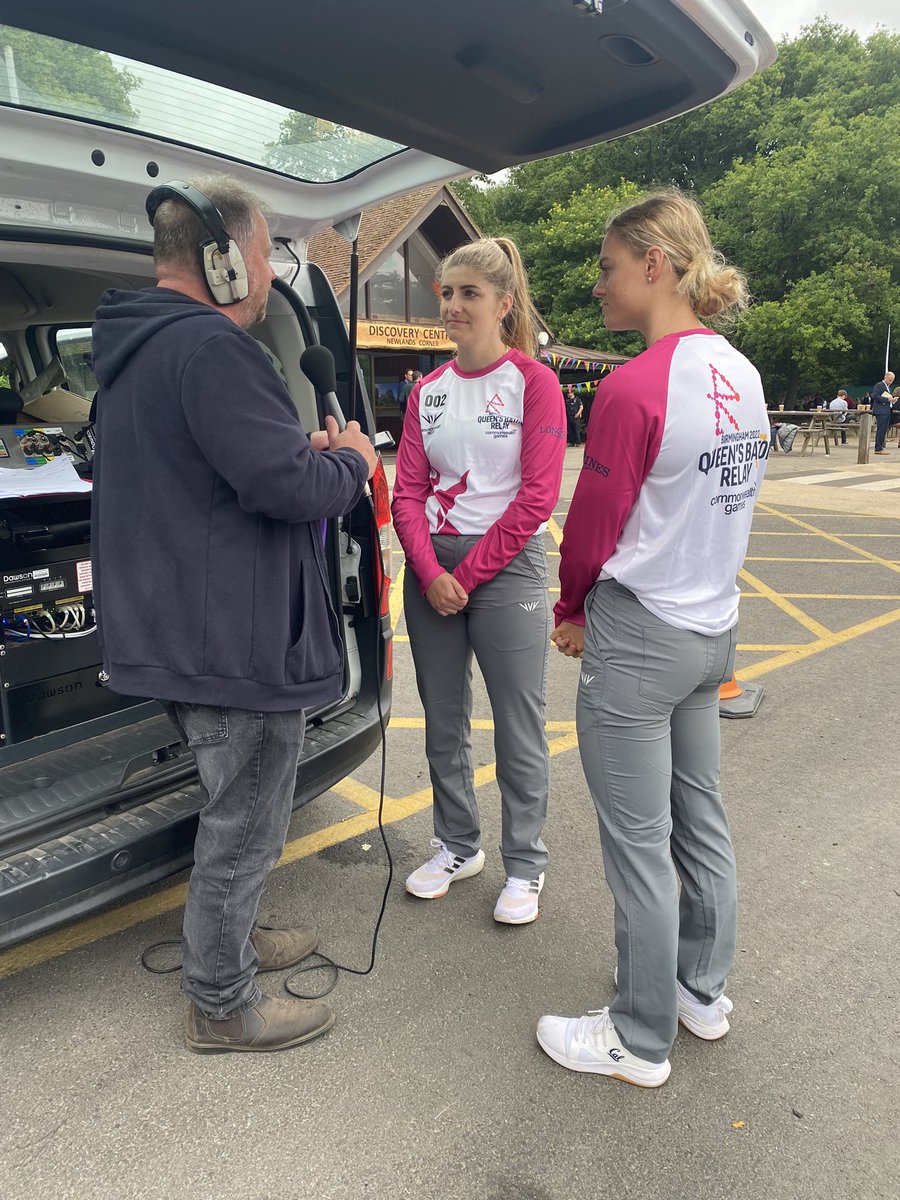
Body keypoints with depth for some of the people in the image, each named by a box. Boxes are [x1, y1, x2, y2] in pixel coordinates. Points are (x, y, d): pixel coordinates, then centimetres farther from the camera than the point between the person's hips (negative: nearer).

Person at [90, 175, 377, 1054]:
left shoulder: (133, 347, 14)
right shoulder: (207, 346, -21)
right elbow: (288, 486, -27)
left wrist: (304, 450, 9)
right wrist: (351, 461, -6)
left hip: (177, 634, 11)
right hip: (234, 644, -10)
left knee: (233, 813, 27)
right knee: (241, 832, 8)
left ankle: (231, 940, 47)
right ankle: (221, 1007, 28)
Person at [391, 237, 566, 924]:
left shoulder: (533, 381, -4)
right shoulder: (429, 390, 10)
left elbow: (537, 496, -11)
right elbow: (408, 490, 5)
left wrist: (466, 574, -11)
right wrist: (431, 572, -10)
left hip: (506, 565, -5)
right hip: (430, 568, 5)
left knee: (519, 728, 3)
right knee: (444, 722, 13)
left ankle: (525, 866, 22)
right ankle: (459, 847, 33)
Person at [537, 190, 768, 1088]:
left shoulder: (632, 389, -21)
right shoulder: (741, 376, 6)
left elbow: (592, 528, -13)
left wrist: (571, 613, 6)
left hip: (638, 636, -9)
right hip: (713, 626, 9)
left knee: (639, 844, 5)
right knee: (699, 819, 21)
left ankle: (640, 1041, 25)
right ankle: (703, 992, 41)